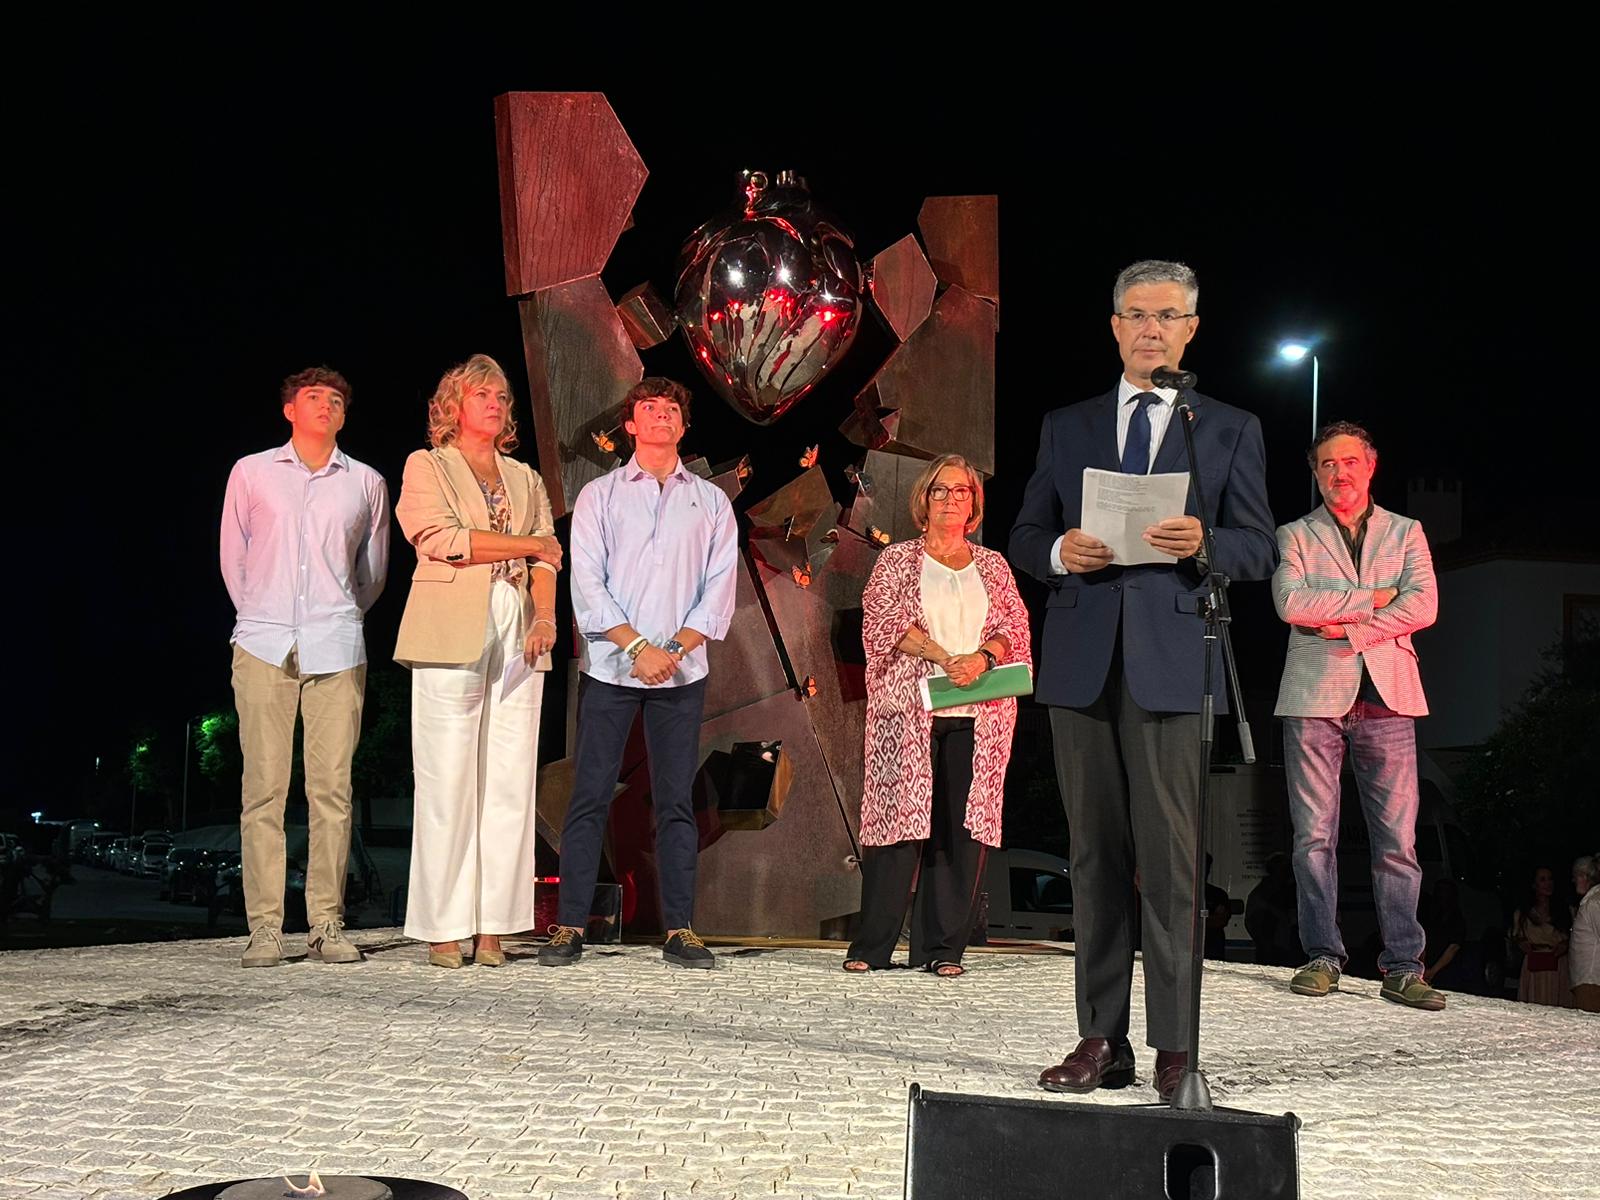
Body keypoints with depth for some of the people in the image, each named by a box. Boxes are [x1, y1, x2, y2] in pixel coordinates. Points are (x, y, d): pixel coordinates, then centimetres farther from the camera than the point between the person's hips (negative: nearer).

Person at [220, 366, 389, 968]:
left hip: (337, 650, 1)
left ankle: (327, 925, 3)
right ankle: (264, 929, 0)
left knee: (332, 788, -2)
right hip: (264, 647, -1)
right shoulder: (251, 473, 11)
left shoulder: (367, 483, 13)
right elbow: (233, 559, 15)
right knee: (263, 789, -4)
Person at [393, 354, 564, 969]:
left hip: (518, 638, 4)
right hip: (452, 637, -4)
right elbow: (442, 538, -7)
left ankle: (492, 926, 3)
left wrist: (545, 618, -7)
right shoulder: (426, 467, 10)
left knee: (509, 784, -1)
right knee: (447, 783, -6)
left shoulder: (525, 478, 22)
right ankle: (443, 929, -1)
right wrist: (527, 543, -2)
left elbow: (546, 559, 11)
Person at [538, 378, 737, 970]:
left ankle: (680, 930, 5)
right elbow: (587, 582, -1)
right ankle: (569, 926, 2)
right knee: (589, 797, -2)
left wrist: (676, 648, -7)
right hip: (608, 668, -1)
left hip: (682, 672, 1)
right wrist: (638, 647, -11)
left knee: (676, 801, 2)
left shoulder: (711, 500, 13)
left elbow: (719, 587, 6)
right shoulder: (599, 495, 9)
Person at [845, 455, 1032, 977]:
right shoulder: (897, 559, 10)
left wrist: (982, 658, -12)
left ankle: (941, 947, 4)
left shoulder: (992, 566, 18)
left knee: (961, 827, -1)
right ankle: (872, 947, 1)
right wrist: (943, 658, -15)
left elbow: (1015, 627, 10)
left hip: (976, 717, 3)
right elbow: (883, 619, -4)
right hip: (908, 710, -2)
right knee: (900, 818, -6)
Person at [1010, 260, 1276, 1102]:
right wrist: (1059, 551, -6)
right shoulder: (1066, 427, 18)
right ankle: (1102, 1040, 12)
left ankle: (1175, 1047, -1)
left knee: (1169, 855, -7)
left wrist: (1203, 543, -15)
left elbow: (1260, 549, 6)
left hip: (1174, 660, -2)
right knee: (1095, 853, 5)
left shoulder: (1230, 430, 12)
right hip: (1081, 660, 3)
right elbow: (1023, 535, 16)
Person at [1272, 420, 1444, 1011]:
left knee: (1398, 840, -3)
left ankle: (1403, 967, 1)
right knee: (1314, 836, -2)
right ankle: (1323, 958, 6)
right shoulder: (1295, 535, 12)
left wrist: (1348, 625, -8)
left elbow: (1424, 606, 0)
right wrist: (1372, 598, -6)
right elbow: (1291, 601, -7)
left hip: (1387, 697, 1)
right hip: (1315, 697, 0)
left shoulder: (1406, 533, 16)